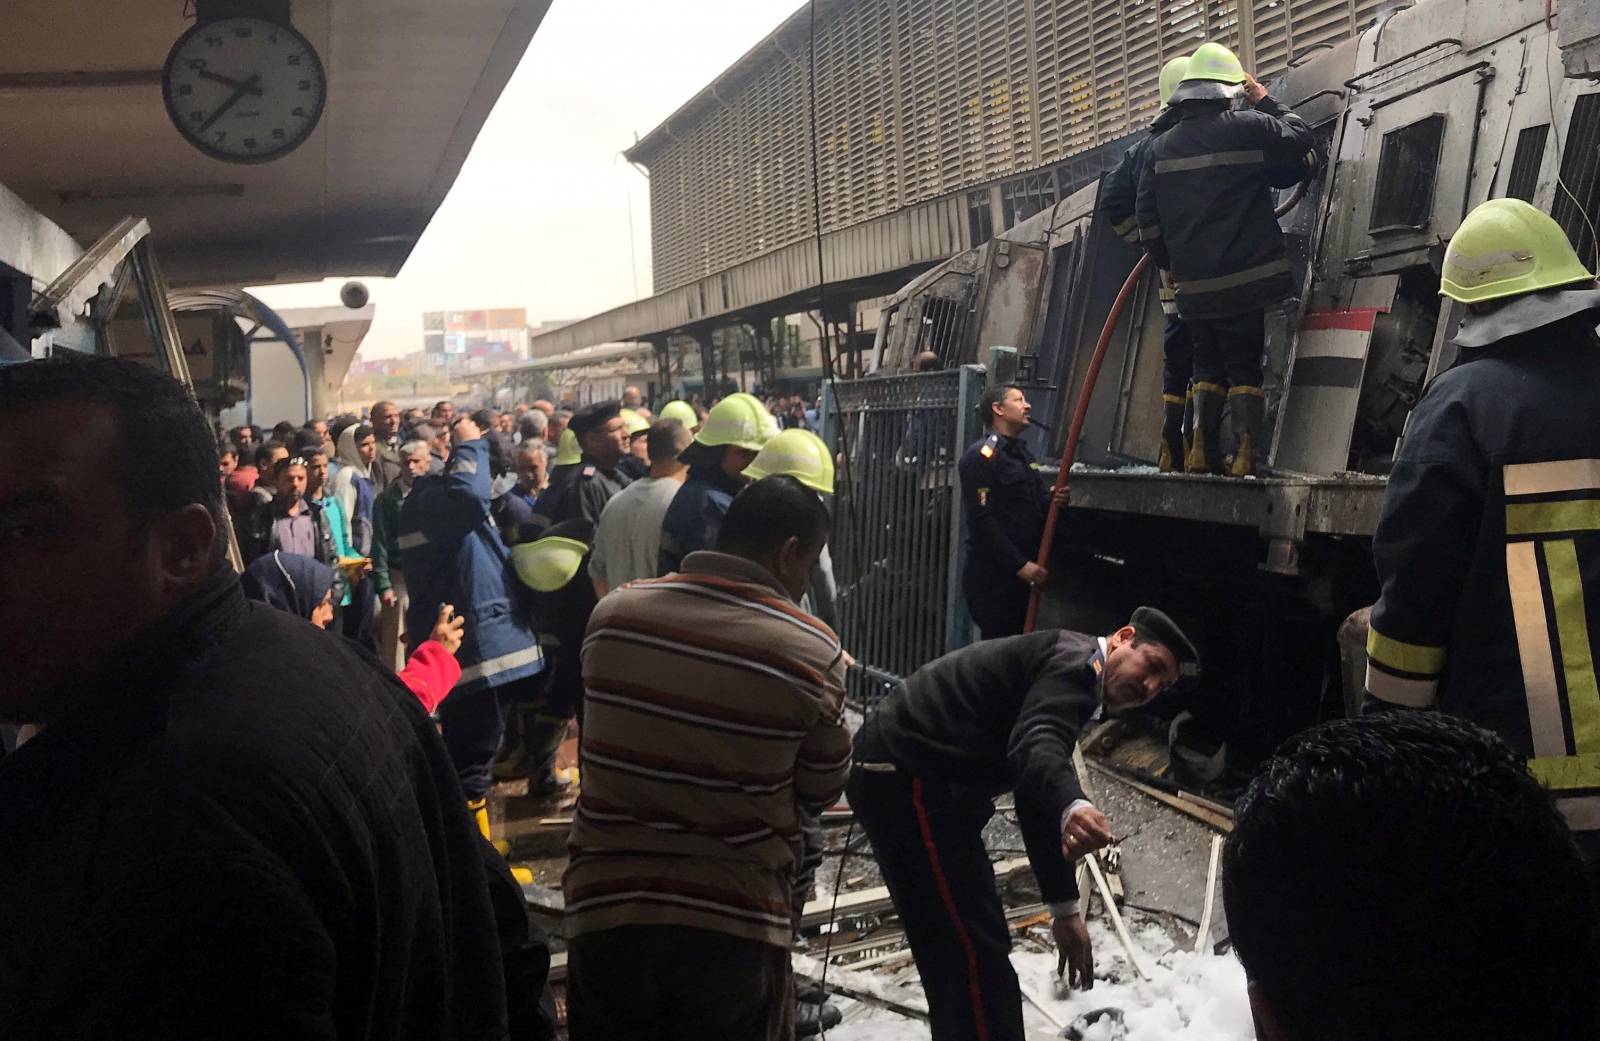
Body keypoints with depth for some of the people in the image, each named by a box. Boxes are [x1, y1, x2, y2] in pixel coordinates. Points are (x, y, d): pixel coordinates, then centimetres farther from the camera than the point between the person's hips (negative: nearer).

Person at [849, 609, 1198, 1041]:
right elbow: (1037, 747, -30)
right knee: (976, 955, -11)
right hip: (910, 777, -11)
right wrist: (1073, 807, -51)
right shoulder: (1076, 660, -9)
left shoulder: (1072, 675, 22)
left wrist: (1064, 907, 25)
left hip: (905, 776, 11)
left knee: (960, 952, 21)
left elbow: (1036, 797, 25)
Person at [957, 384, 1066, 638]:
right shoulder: (982, 456, -11)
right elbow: (982, 520, -19)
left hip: (1023, 576, 9)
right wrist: (1020, 565, -21)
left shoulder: (1023, 455, 19)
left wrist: (1054, 500, -1)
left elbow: (1035, 503, 23)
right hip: (993, 578, -9)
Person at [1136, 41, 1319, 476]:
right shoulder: (1250, 128, -6)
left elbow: (1147, 218, 10)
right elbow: (1303, 144, 8)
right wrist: (1267, 103, 16)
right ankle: (1248, 453, -4)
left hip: (1191, 287, 4)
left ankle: (1201, 451, 11)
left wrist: (1168, 264, 21)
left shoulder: (1161, 147, 8)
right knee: (1245, 367, 2)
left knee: (1208, 367, 16)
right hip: (1243, 281, -4)